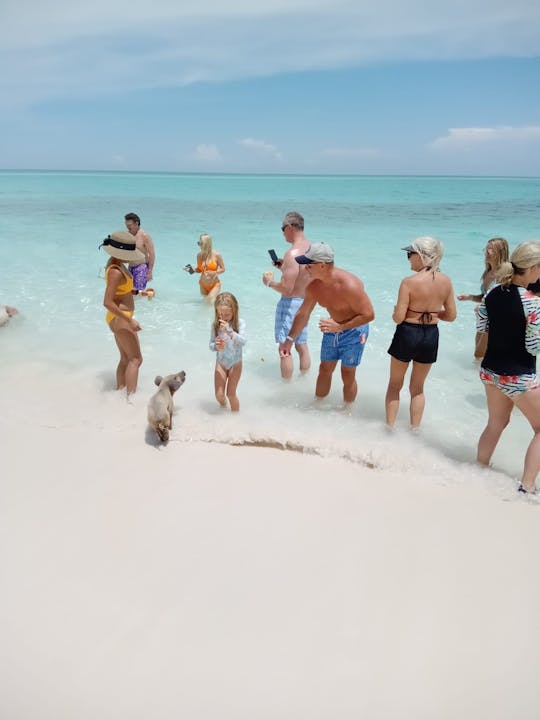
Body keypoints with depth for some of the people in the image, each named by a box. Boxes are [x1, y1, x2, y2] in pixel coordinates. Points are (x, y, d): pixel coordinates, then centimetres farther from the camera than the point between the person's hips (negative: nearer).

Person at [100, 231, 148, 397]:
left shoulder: (116, 264, 5)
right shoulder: (116, 271, -24)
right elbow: (108, 302, -29)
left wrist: (139, 292, 13)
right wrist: (130, 320, -28)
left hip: (120, 318, 10)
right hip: (119, 319, -10)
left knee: (125, 359, 17)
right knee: (135, 359, -7)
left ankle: (120, 391, 27)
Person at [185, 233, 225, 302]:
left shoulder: (216, 255, -14)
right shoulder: (199, 255, -4)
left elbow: (223, 269, -7)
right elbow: (199, 269, 8)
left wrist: (214, 272, -23)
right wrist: (192, 270, -11)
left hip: (215, 284, -4)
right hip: (203, 285, 4)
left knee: (211, 301, -20)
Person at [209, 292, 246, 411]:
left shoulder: (239, 323, -15)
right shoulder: (215, 325, -8)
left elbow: (243, 341, -28)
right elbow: (211, 345, -5)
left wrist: (229, 331, -40)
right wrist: (216, 346, -28)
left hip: (235, 363, -2)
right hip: (220, 362, 2)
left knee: (230, 394, 3)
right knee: (219, 394, 1)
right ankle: (223, 407, 37)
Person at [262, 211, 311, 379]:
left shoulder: (293, 253, -22)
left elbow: (286, 289, -24)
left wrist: (269, 282, -7)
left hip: (291, 303, -9)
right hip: (306, 302, 9)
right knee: (302, 345, 19)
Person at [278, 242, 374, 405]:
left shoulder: (349, 285, -33)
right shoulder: (313, 285, -13)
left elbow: (368, 315, -26)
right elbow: (303, 314, 0)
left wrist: (340, 327, -31)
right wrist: (289, 340, 0)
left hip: (353, 331, -6)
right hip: (332, 329, 6)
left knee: (347, 376, 2)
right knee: (324, 370, 15)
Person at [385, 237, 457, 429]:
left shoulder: (409, 282, -18)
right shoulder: (446, 281, -4)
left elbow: (398, 318, -18)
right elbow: (451, 315, 3)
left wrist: (395, 311, 4)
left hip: (407, 334, -4)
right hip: (431, 336, 4)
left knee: (394, 384, 18)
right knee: (417, 387, 22)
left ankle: (390, 426, 24)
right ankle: (414, 428, 29)